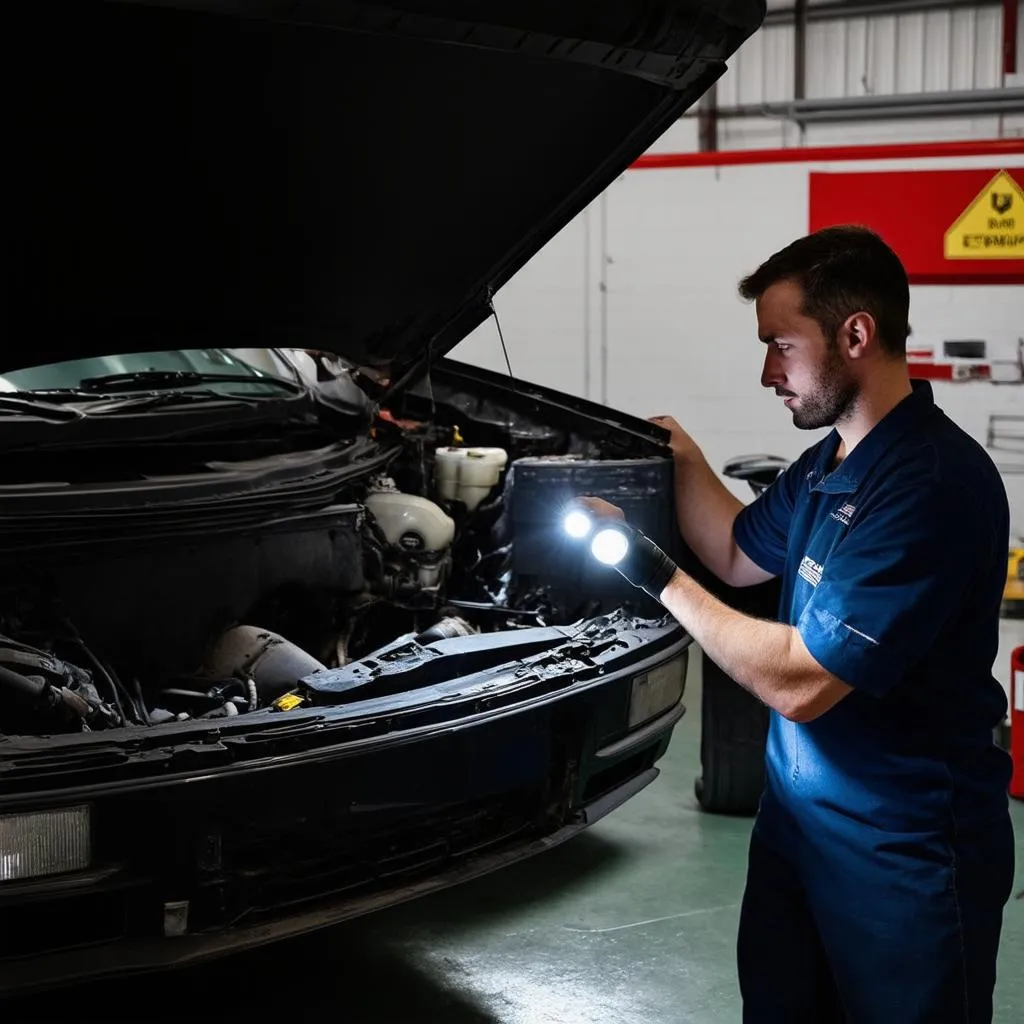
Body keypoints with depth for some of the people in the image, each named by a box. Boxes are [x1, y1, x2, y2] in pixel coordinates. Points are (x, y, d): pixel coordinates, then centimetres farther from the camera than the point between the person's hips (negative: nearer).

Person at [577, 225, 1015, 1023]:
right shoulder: (828, 462, 5)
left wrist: (660, 577, -18)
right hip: (799, 812, 9)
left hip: (906, 849, -9)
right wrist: (681, 457, 6)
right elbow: (738, 554, 22)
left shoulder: (934, 484, -26)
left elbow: (800, 684, -27)